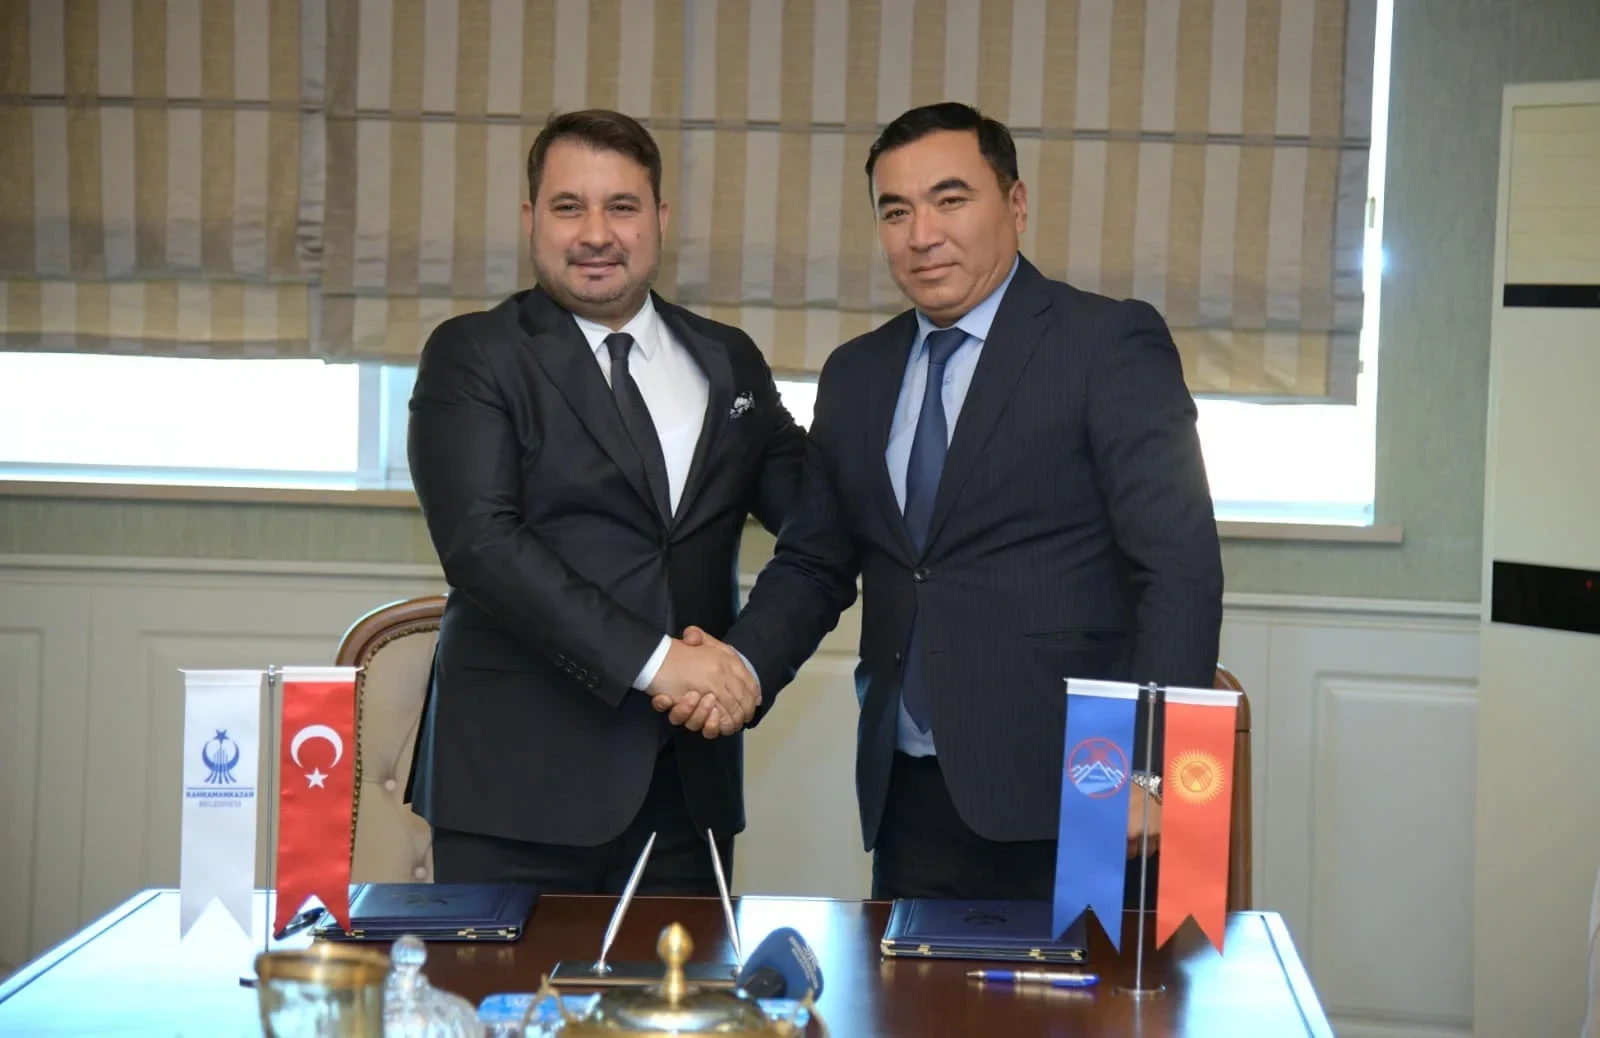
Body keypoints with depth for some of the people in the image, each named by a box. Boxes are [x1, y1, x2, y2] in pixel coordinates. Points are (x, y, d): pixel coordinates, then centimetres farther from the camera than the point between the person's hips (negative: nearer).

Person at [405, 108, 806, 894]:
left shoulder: (727, 361, 14)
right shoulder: (472, 356, 0)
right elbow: (479, 540, -13)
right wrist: (651, 658, -20)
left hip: (687, 779, 4)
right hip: (522, 776, -4)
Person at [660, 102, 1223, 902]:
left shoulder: (1111, 345, -4)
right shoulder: (855, 376, 14)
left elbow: (1179, 566, -10)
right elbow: (813, 563, 18)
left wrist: (1150, 769, -18)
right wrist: (742, 666, -2)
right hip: (912, 802, 5)